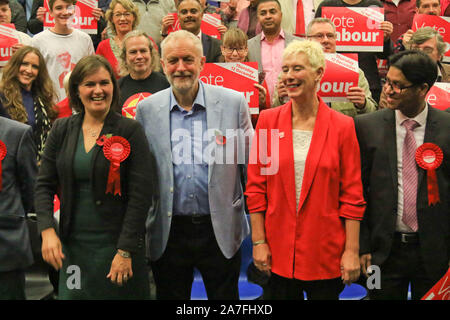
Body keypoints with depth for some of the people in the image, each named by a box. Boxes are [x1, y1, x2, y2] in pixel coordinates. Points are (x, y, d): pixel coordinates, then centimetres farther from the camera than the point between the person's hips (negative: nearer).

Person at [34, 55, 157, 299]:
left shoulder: (130, 131, -6)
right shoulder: (62, 130, 5)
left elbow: (141, 195, -10)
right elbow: (44, 185, 7)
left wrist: (125, 251, -15)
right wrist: (47, 230, -9)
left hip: (116, 244, -3)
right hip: (72, 245, 3)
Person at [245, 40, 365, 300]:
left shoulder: (342, 126, -3)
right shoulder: (268, 120, 1)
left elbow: (352, 194, -2)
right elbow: (255, 186, 3)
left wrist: (352, 251, -6)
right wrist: (258, 241, -1)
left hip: (325, 252, -1)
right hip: (279, 250, 2)